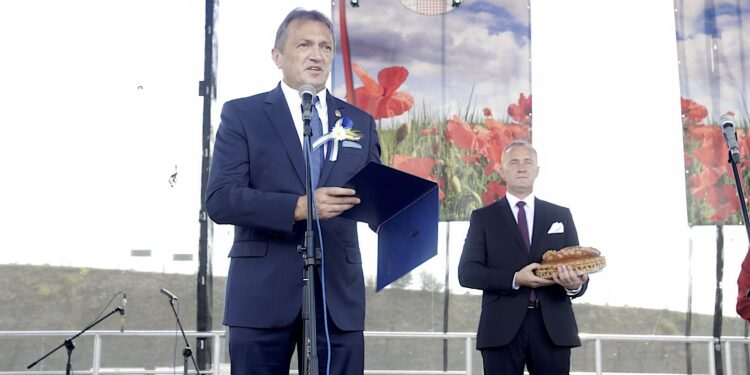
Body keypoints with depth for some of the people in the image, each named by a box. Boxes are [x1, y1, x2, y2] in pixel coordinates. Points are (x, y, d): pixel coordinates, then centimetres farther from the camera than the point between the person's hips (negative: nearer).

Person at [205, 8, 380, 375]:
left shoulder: (360, 122, 14)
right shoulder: (242, 114, 3)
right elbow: (219, 200, -8)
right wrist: (299, 207, -20)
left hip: (338, 291, 3)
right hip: (264, 291, -2)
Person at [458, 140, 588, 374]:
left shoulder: (560, 215, 14)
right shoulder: (483, 217, 9)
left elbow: (577, 266, 10)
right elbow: (467, 272, 0)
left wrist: (575, 284, -15)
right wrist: (515, 279, -15)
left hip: (553, 327, 2)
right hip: (502, 328, -1)